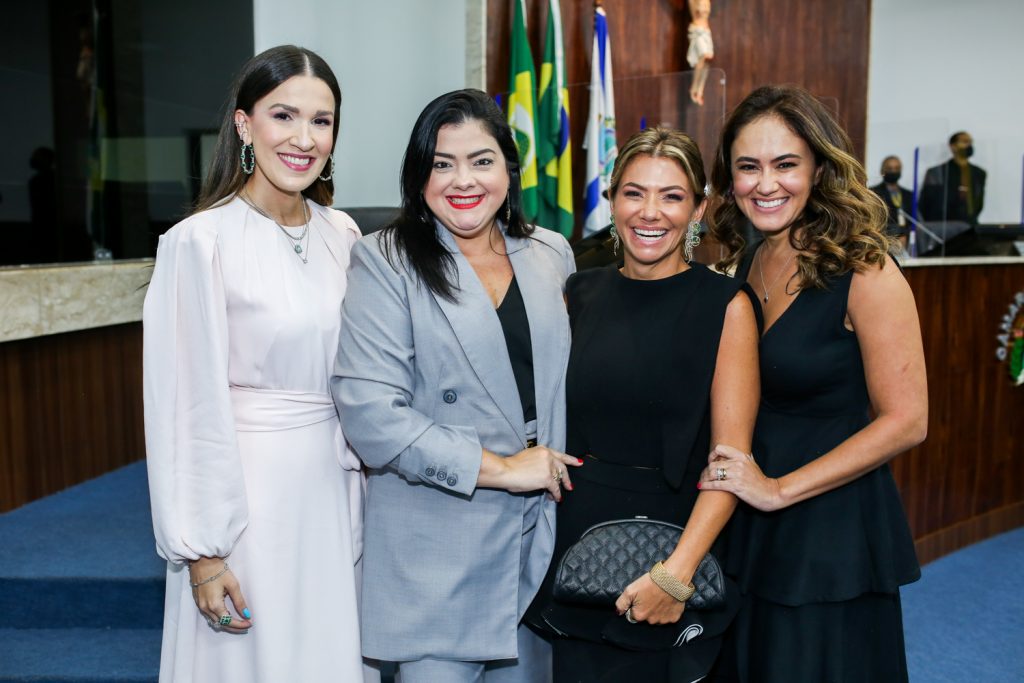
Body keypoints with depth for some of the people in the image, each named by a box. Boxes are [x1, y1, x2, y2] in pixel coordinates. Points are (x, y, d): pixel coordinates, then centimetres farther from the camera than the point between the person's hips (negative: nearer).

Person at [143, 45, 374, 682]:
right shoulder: (202, 241, -12)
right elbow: (187, 407, -12)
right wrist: (202, 551, -11)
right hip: (247, 492, -5)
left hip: (337, 491, 5)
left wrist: (363, 467, 12)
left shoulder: (342, 235, 4)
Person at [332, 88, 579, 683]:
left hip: (542, 536, 5)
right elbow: (370, 414, -16)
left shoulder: (552, 255, 7)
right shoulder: (385, 263, -7)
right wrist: (498, 467, -15)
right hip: (436, 552, -4)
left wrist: (562, 470, 5)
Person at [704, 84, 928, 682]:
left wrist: (780, 489, -19)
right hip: (746, 531, 6)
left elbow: (905, 421, -16)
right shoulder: (745, 264, 4)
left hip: (832, 531, -6)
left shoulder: (863, 272, -15)